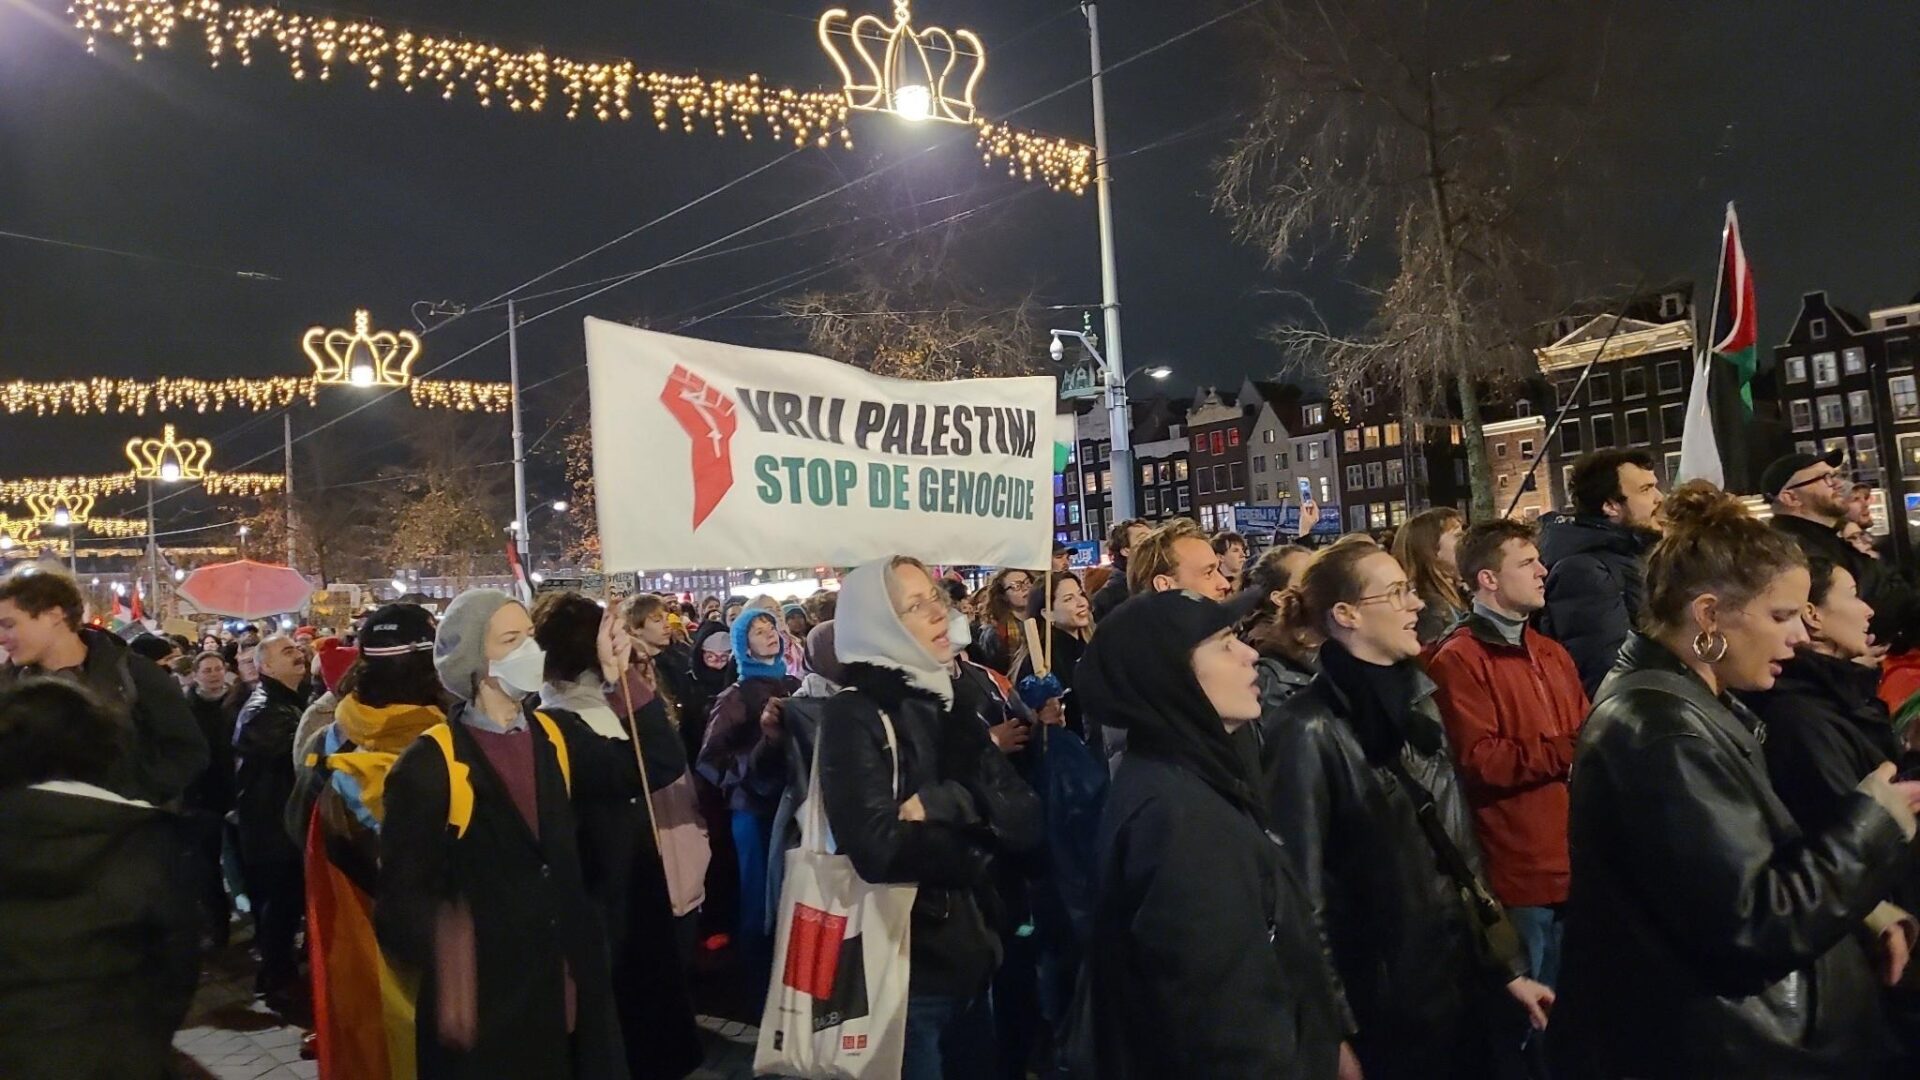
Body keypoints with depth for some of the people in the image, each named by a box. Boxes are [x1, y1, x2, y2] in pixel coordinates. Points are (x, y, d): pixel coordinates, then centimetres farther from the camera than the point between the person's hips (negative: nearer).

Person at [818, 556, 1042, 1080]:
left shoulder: (951, 701, 6)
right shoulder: (854, 715, -15)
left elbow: (1027, 819, -2)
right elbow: (880, 850, -28)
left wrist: (947, 803, -20)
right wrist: (977, 846, -13)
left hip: (969, 957, 7)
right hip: (905, 969, -7)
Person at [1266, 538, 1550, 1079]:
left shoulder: (1416, 701, 5)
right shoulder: (1312, 731, -18)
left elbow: (1462, 851, 12)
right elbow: (1303, 894, -17)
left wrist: (1507, 966, 13)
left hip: (1462, 985, 7)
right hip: (1381, 1010, -7)